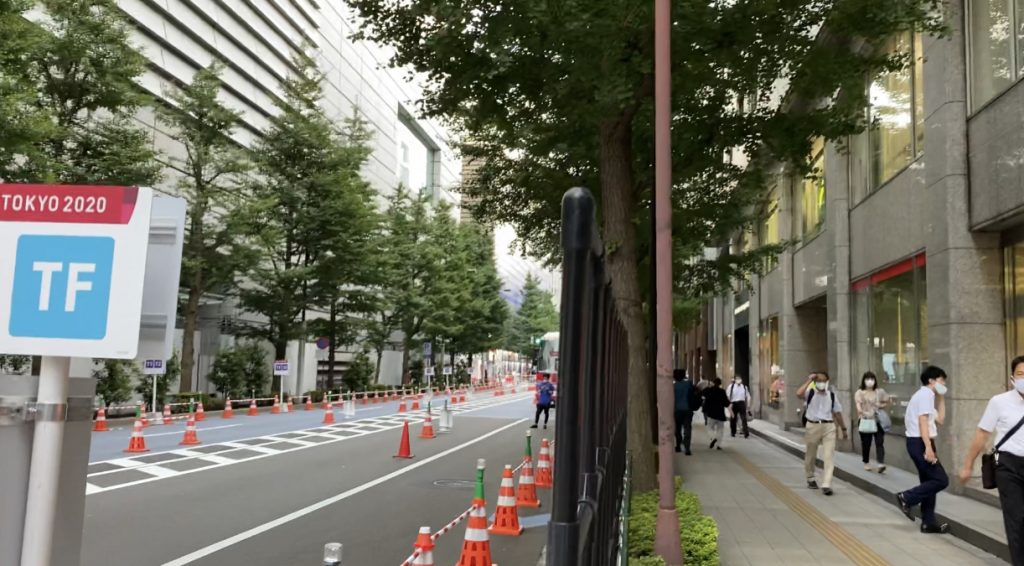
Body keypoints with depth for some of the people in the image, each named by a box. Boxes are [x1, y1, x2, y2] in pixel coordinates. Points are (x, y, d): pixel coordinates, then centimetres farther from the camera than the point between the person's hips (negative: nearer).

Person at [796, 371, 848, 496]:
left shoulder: (831, 395, 7)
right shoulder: (810, 392, -2)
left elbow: (837, 412, 14)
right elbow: (799, 394, -24)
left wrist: (844, 429, 16)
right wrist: (809, 380, -17)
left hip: (828, 427, 1)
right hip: (813, 426, -1)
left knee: (829, 456, -9)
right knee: (810, 455, 14)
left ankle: (826, 485, -10)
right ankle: (810, 479, 35)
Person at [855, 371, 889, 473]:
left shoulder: (880, 392, 6)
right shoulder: (860, 393, -1)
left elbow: (886, 402, 18)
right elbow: (858, 405, -14)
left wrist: (880, 405, -3)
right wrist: (861, 411, -36)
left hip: (878, 421, 1)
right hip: (865, 421, -1)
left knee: (879, 442, -9)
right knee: (866, 444, 6)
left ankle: (881, 464, -16)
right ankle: (866, 463, 21)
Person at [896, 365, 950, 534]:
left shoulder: (925, 395, 19)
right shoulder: (926, 394, -12)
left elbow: (939, 420, 24)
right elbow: (922, 422, -21)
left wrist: (941, 398, 20)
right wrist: (928, 447, -26)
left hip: (919, 442, 10)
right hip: (920, 442, -10)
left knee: (929, 481, 13)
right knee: (941, 480, -10)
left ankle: (928, 523, 18)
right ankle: (907, 498, -4)